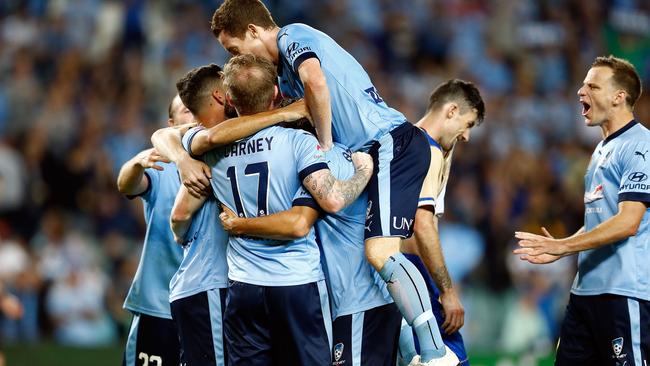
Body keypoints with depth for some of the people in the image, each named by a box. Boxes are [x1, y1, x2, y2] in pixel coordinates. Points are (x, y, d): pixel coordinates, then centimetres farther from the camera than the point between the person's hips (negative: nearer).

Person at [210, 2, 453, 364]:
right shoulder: (283, 70, 24)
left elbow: (314, 81, -27)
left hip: (394, 143, -11)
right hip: (375, 152, 11)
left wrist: (325, 144, -15)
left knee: (380, 253, -20)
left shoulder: (293, 36, -7)